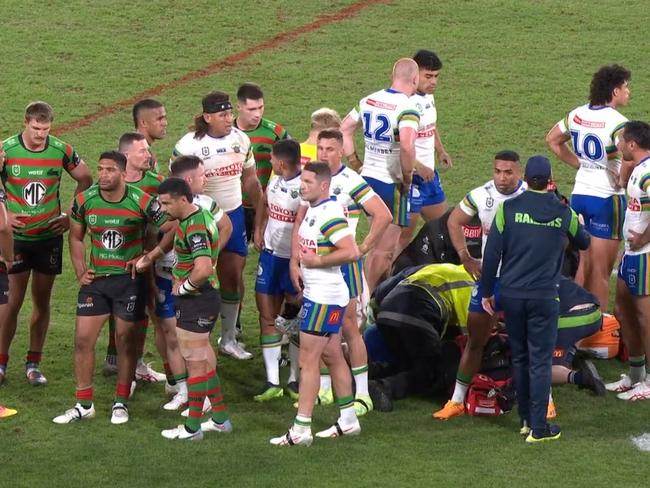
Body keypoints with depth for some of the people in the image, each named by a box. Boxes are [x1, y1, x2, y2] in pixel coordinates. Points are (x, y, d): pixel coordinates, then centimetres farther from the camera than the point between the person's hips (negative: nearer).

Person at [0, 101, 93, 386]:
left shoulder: (61, 150, -4)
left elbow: (85, 180, 10)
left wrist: (72, 216, 3)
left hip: (50, 236, 2)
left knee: (42, 301, 7)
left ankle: (34, 364, 17)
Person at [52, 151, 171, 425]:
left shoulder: (141, 202, -14)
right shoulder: (84, 200, -5)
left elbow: (171, 229, -6)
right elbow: (76, 238, 11)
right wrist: (81, 272, 2)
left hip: (130, 279, -3)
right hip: (96, 279, 3)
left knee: (125, 340, 4)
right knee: (83, 339, -1)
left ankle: (121, 403, 18)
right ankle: (84, 405, 10)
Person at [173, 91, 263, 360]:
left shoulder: (241, 139, 2)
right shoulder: (188, 145, -14)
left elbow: (250, 181, 13)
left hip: (233, 214, 5)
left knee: (234, 276, 6)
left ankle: (228, 338, 19)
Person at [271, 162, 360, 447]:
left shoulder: (330, 214, -21)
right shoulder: (313, 210, 10)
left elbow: (351, 252, -30)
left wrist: (316, 261, -21)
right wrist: (299, 264, 14)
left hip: (325, 298, -10)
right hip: (316, 294, 10)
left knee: (308, 361, -7)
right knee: (333, 357, 16)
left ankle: (301, 430, -5)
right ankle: (348, 421, 25)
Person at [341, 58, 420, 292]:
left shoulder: (369, 100, 5)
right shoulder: (407, 108, -19)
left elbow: (344, 130, 14)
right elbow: (407, 146, -34)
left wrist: (355, 163, 15)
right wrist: (407, 177, -18)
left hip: (368, 177, 7)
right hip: (391, 183, -7)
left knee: (378, 241, 23)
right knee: (384, 248, 2)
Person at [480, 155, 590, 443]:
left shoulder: (507, 208, -4)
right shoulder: (563, 213, -1)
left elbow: (491, 253, -4)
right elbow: (583, 244, 18)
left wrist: (486, 292, 6)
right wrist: (579, 225, 42)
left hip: (511, 295, 1)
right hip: (544, 297, -1)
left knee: (519, 357, 15)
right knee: (540, 361, 1)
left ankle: (526, 419, 22)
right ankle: (539, 428, -2)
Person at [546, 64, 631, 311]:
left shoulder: (577, 115, 4)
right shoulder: (617, 123, -18)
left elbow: (552, 140, 19)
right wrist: (622, 181, -14)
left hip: (579, 194, 7)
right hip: (606, 198, -7)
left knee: (584, 265, 17)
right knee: (601, 271, 1)